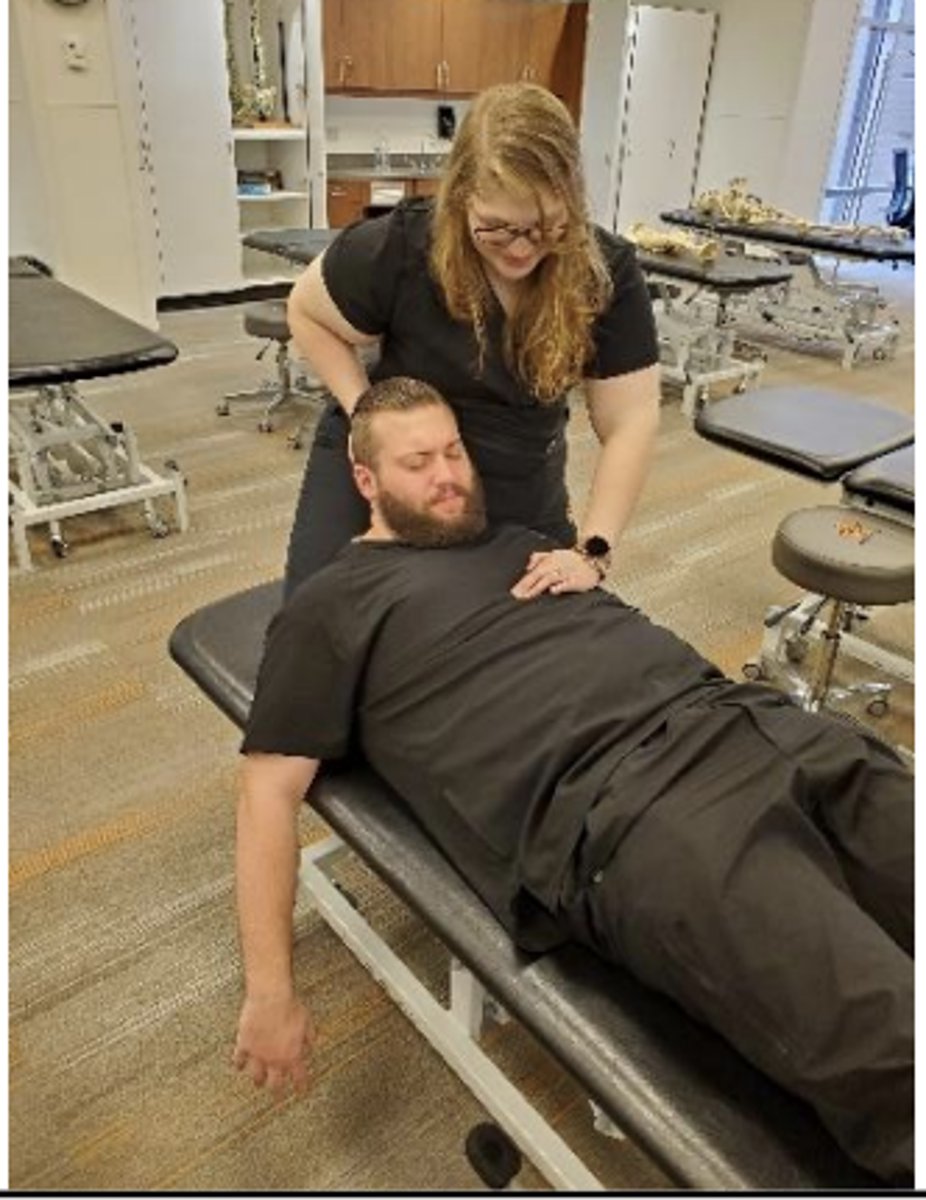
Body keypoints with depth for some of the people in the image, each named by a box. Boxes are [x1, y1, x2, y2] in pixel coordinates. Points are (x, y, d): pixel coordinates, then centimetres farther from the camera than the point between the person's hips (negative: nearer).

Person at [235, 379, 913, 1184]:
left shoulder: (518, 540, 29)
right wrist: (270, 988, 4)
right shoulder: (335, 605, 13)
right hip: (616, 808, -6)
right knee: (891, 1054, -25)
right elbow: (271, 789, 9)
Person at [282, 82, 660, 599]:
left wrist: (594, 550, -28)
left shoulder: (607, 273, -19)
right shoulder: (400, 247, -23)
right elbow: (307, 313, -6)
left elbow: (630, 421, -18)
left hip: (519, 488, 2)